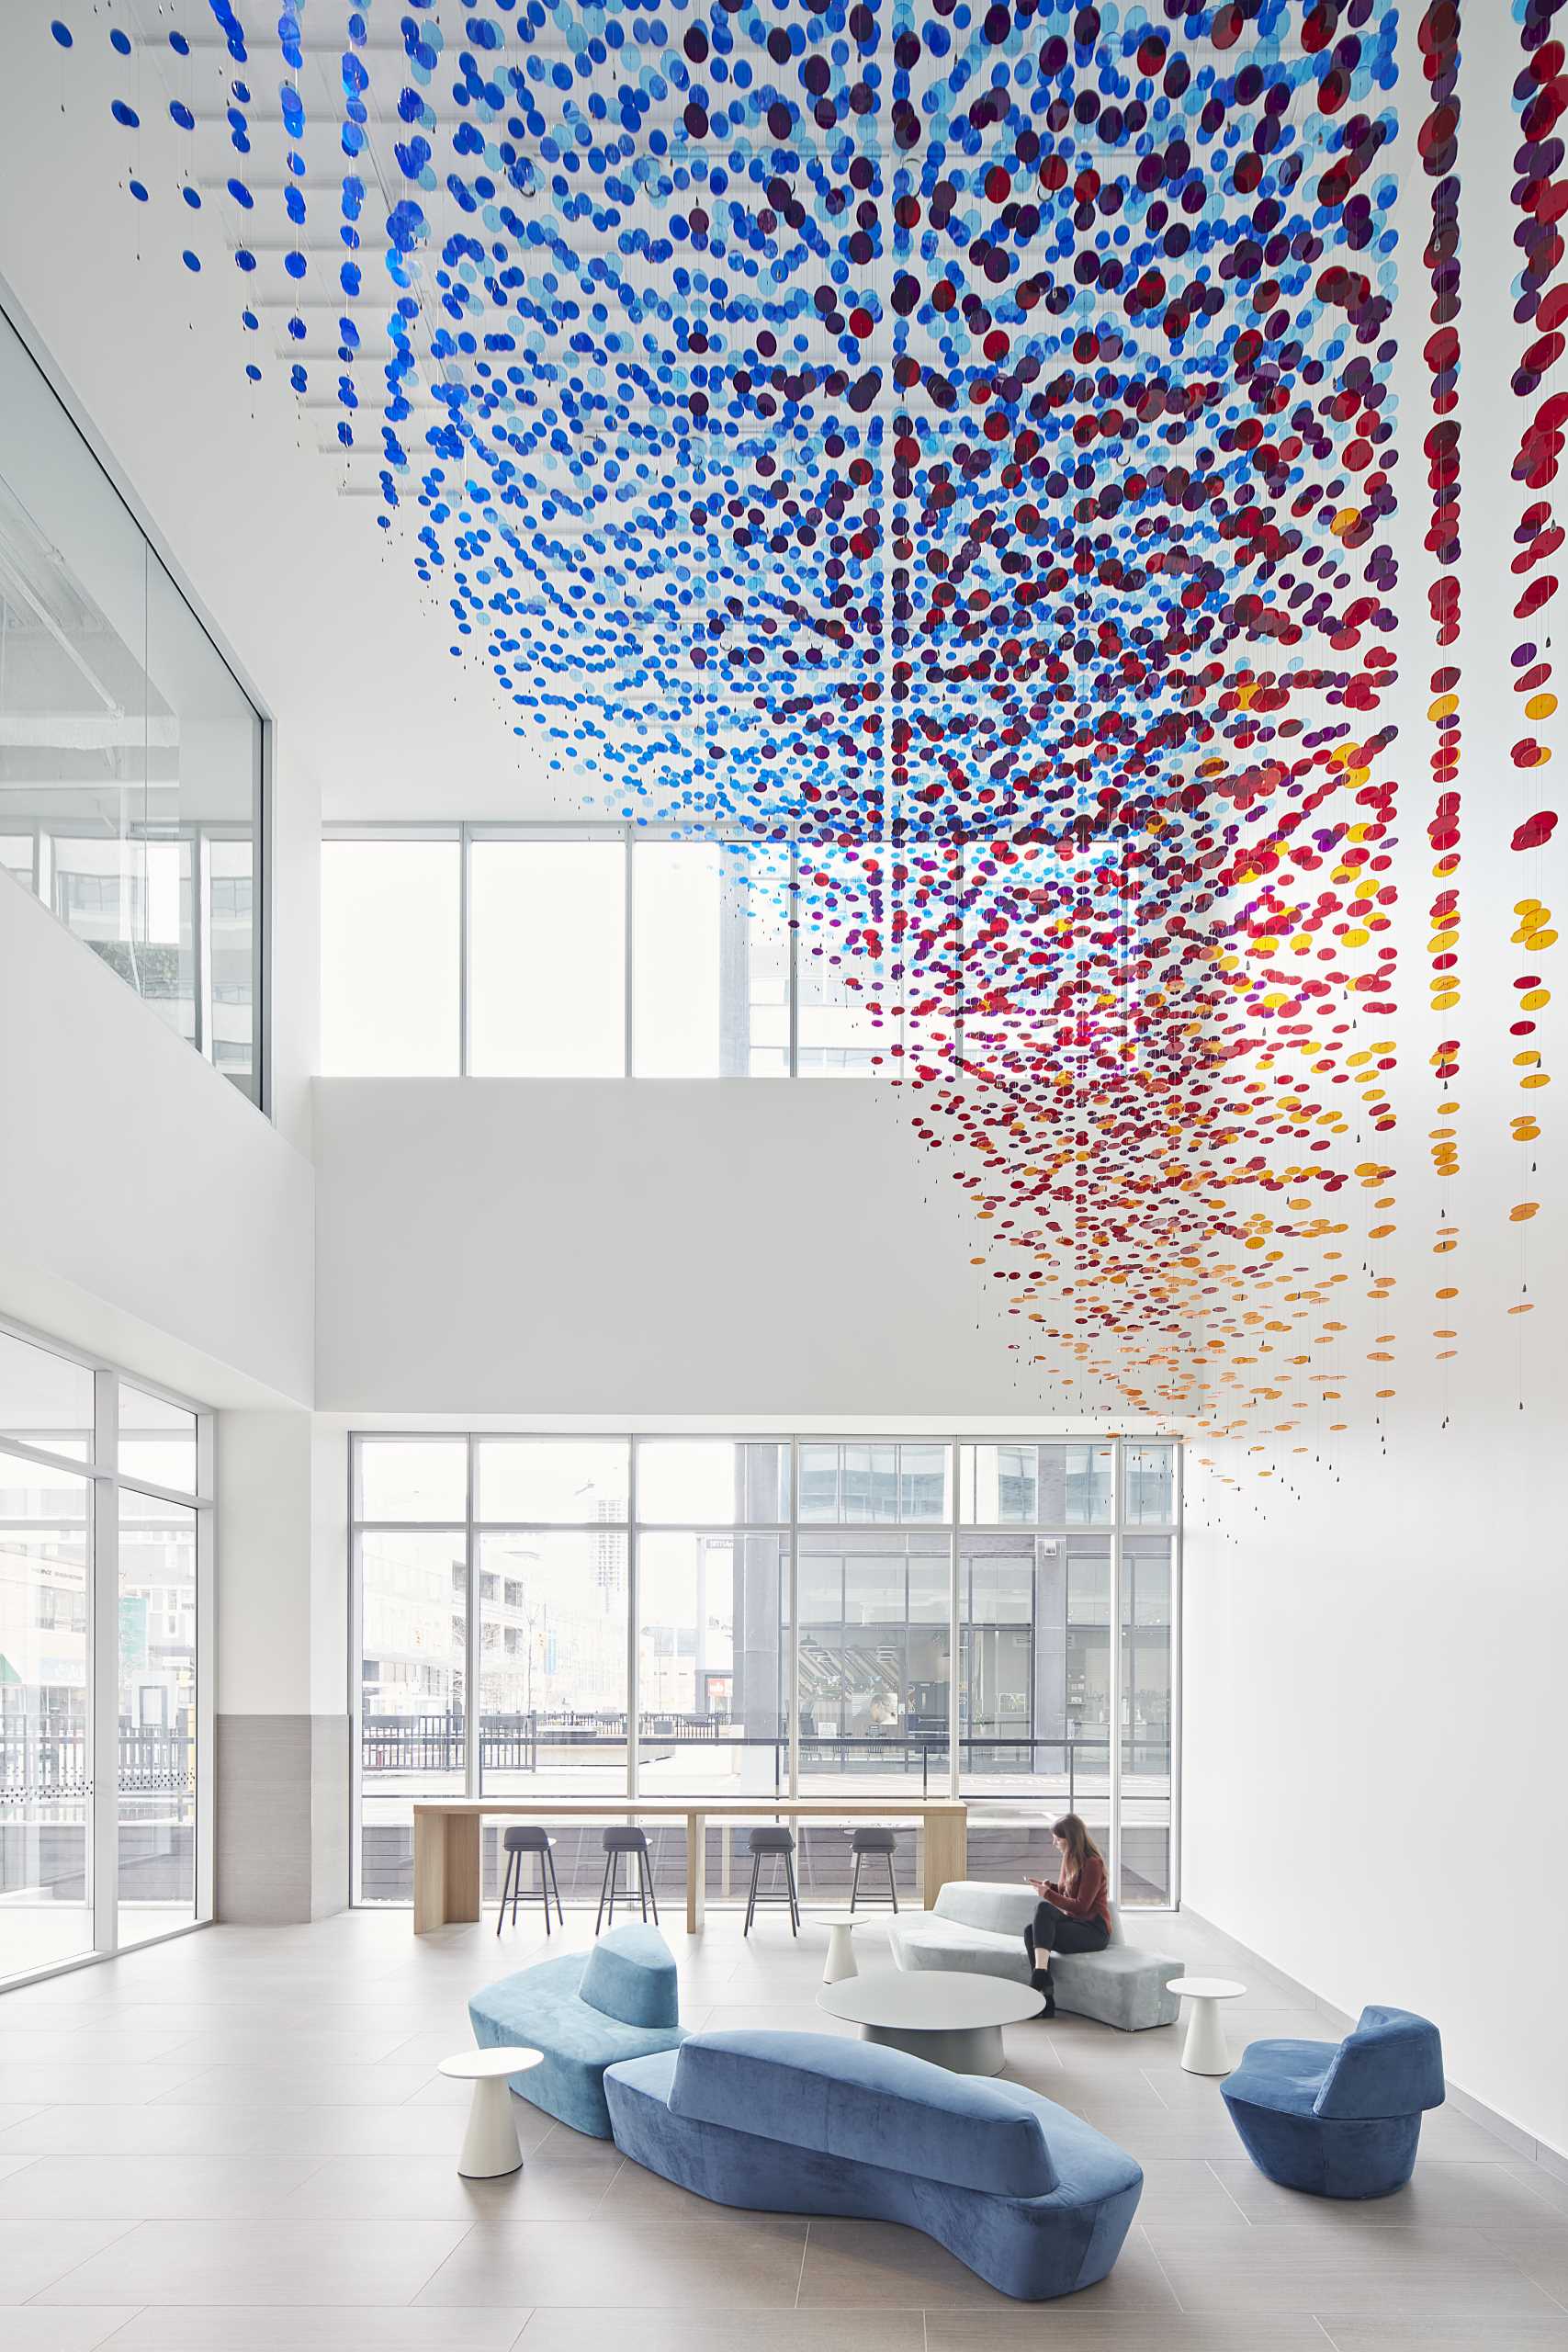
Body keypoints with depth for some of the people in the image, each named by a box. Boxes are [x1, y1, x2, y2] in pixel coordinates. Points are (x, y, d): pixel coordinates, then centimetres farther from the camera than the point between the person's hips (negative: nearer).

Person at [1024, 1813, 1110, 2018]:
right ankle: (1046, 1999, -28)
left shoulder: (1092, 1864, -13)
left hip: (1095, 1930, -8)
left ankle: (1039, 1975, -31)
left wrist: (1048, 1894, -15)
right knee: (1030, 1931, -21)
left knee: (1043, 1908, -28)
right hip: (1074, 1923, 8)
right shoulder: (1070, 1860, 12)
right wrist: (1049, 1885, 5)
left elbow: (1081, 1906, -16)